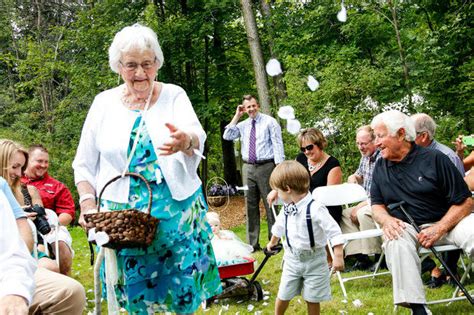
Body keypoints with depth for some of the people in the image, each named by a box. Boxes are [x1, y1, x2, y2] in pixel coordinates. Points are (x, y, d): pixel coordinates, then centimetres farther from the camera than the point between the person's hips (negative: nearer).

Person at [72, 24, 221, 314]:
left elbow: (198, 138, -19)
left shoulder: (173, 95, 0)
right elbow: (84, 164, 9)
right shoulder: (105, 102, 4)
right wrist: (88, 203, -4)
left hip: (176, 211, -1)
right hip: (122, 214, 1)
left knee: (183, 291, 2)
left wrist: (185, 141, -42)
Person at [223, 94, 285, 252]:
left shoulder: (269, 122, -1)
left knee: (270, 204, -1)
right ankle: (252, 243, 14)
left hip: (266, 166, -5)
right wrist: (236, 116, 3)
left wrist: (279, 165, -15)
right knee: (251, 205, 7)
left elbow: (277, 144, -6)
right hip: (248, 168, 5)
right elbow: (227, 136, 4)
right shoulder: (243, 125, 12)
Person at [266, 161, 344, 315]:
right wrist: (272, 242, 37)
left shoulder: (315, 208, -25)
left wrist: (338, 256, -27)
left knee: (312, 298, 7)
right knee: (283, 295, 12)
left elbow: (334, 231, -24)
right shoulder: (287, 208, -1)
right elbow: (279, 226, 20)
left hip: (313, 260, -5)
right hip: (292, 258, 5)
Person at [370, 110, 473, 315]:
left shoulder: (434, 159, -4)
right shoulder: (380, 167, 9)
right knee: (396, 241, -34)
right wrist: (387, 220, -11)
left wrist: (439, 229, -19)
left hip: (445, 221, -2)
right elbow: (377, 205, 13)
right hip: (405, 226, 2)